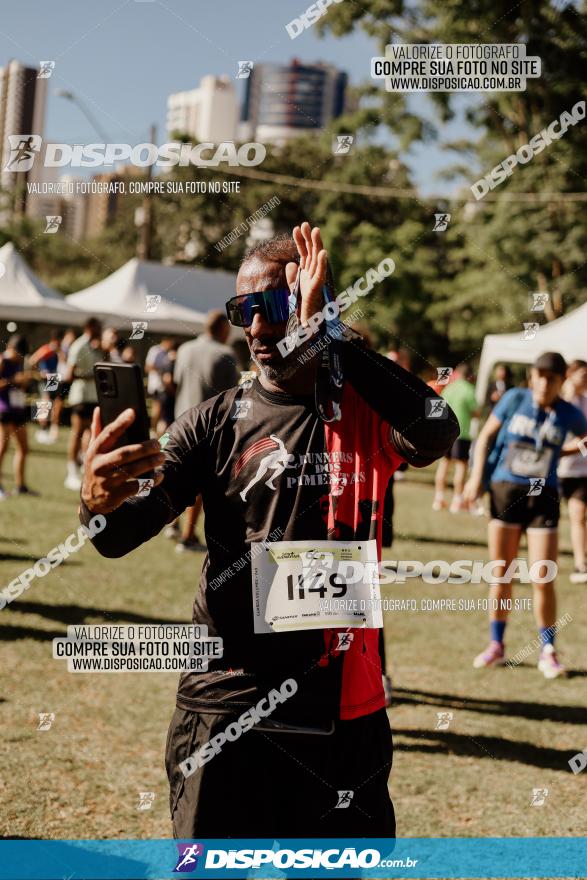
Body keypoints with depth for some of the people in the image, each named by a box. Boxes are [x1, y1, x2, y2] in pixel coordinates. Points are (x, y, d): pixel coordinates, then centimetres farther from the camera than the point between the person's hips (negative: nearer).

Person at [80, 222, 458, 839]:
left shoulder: (365, 415, -1)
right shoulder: (213, 423, 2)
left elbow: (436, 434, -25)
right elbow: (121, 536, -8)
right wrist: (99, 503, -33)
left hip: (343, 714, 0)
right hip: (223, 711, 0)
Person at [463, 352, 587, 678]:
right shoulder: (515, 399, -3)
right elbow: (486, 435, 5)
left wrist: (560, 452, 4)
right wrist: (477, 477, -1)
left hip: (543, 498, 0)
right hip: (505, 491, 1)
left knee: (542, 580, -4)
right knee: (501, 575, 7)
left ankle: (548, 652, 10)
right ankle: (496, 645, 21)